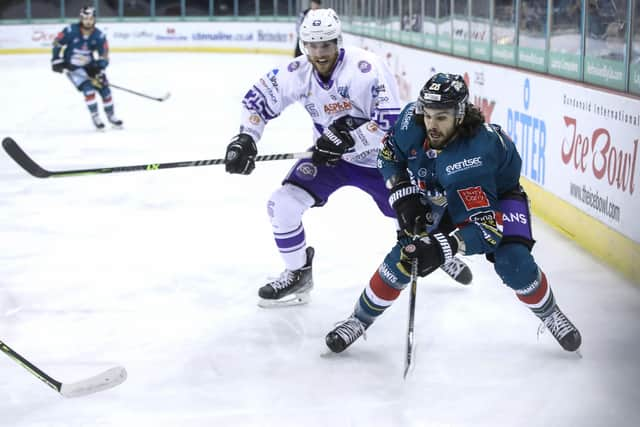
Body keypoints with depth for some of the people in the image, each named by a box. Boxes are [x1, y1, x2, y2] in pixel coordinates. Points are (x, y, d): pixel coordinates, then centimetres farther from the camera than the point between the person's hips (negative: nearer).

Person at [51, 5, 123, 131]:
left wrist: (99, 71, -24)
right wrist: (56, 60, -11)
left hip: (90, 66, 4)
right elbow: (57, 43, -6)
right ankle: (95, 117, -8)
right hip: (72, 67, -4)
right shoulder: (71, 31, -20)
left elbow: (104, 57, -11)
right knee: (88, 89, -22)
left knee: (105, 89, 1)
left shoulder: (99, 36, -13)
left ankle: (111, 117, 20)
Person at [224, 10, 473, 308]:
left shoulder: (366, 68, -29)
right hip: (329, 157, 3)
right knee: (282, 204, -15)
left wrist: (349, 138, -39)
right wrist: (245, 138, -15)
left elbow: (392, 121, -31)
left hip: (378, 159, -3)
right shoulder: (297, 74, -14)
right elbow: (258, 99, -2)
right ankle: (298, 275, 7)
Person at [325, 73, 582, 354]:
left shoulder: (475, 153, -43)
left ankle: (550, 315, 9)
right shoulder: (412, 119, -28)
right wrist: (404, 195, -17)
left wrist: (442, 248, -57)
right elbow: (390, 154, -5)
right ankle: (360, 319, 8)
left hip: (497, 196, -4)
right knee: (404, 257, -10)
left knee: (513, 263, -21)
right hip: (439, 196, 4)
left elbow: (486, 226, -45)